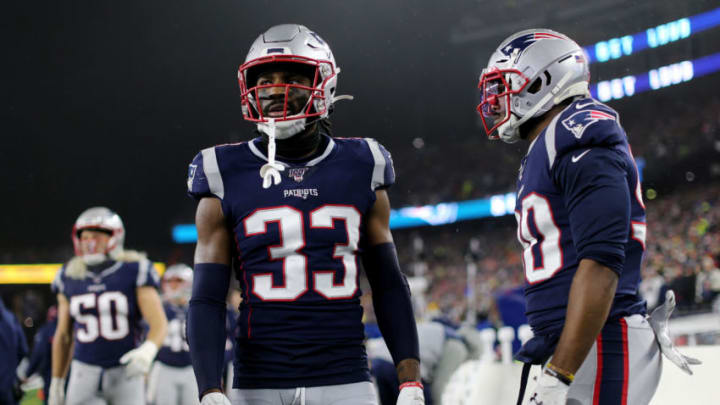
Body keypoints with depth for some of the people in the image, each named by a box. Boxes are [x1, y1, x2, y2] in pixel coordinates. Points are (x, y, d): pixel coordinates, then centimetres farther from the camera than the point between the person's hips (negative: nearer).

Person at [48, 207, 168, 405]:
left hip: (126, 371, -2)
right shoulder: (70, 277, 4)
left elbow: (159, 324, -12)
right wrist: (56, 382, 12)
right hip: (85, 372, 2)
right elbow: (63, 335, 13)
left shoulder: (135, 271, -7)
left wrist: (147, 351, -32)